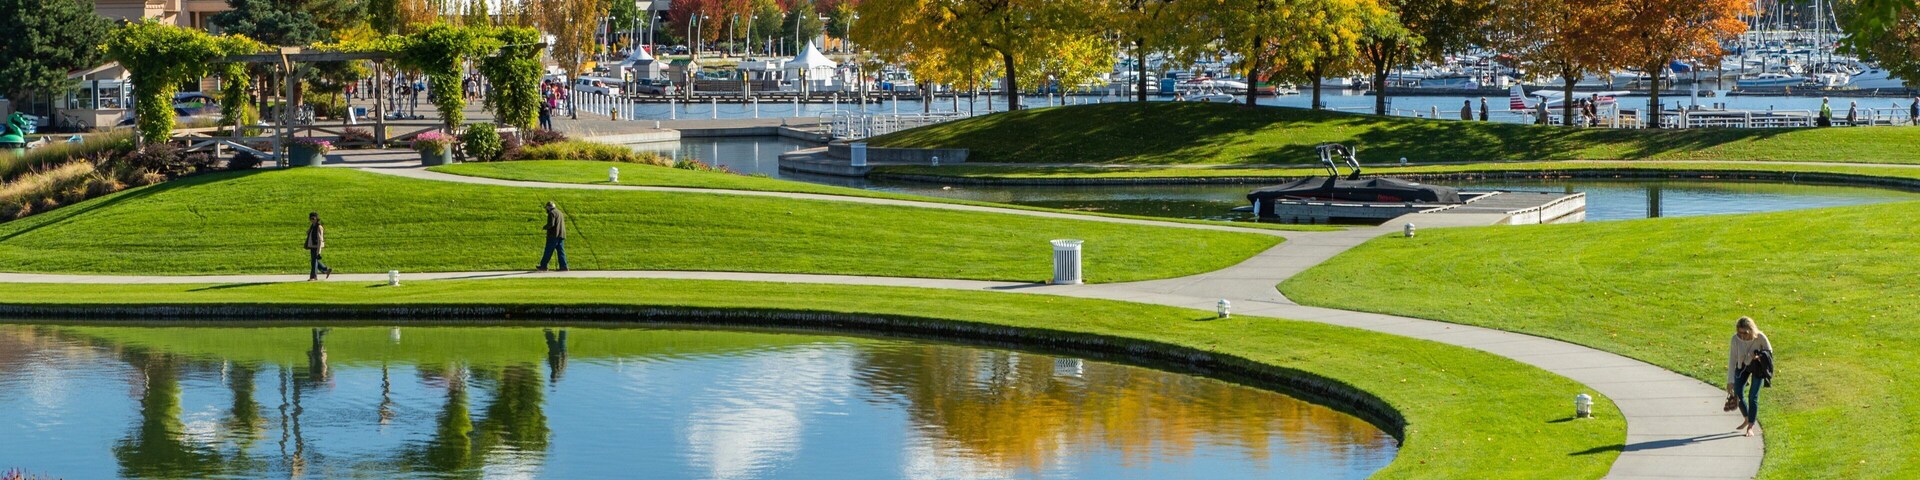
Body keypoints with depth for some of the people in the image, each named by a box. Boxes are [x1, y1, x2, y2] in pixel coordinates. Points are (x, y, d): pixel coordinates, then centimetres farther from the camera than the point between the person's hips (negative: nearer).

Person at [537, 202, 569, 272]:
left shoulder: (552, 213, -8)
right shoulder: (560, 213, 21)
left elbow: (551, 224, -19)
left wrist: (545, 227, -2)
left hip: (554, 235, -8)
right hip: (561, 236, 8)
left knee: (548, 252, -3)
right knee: (561, 251, 5)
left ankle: (543, 266, -1)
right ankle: (563, 266, -2)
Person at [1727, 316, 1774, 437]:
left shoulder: (1760, 337, -28)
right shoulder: (1736, 339, -24)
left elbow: (1769, 351, -10)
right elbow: (1732, 359, -18)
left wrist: (1759, 356, -32)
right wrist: (1730, 381, -20)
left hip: (1757, 367, -3)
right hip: (1742, 366, 3)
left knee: (1753, 396, -8)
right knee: (1737, 393, 1)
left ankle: (1750, 427, 1)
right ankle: (1747, 419, 27)